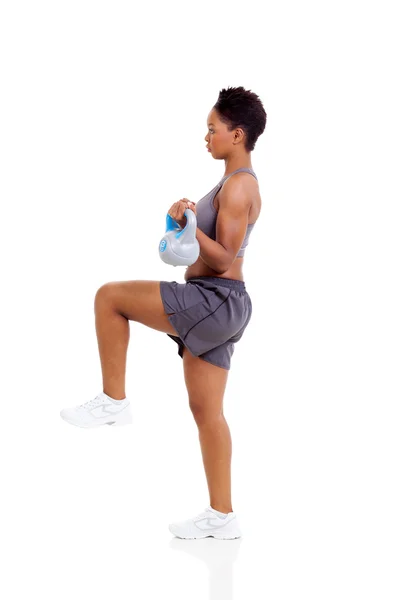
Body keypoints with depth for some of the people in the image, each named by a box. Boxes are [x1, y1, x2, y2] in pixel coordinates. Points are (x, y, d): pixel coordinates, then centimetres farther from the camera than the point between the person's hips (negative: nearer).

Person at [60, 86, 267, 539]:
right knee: (206, 410, 10)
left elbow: (223, 260, -19)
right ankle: (221, 515, 15)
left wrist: (191, 227, -30)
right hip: (213, 307, 10)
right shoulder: (238, 184, 19)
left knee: (109, 296, -10)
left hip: (216, 300, -10)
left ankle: (113, 400, -2)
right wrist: (186, 222, 22)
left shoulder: (238, 186, -12)